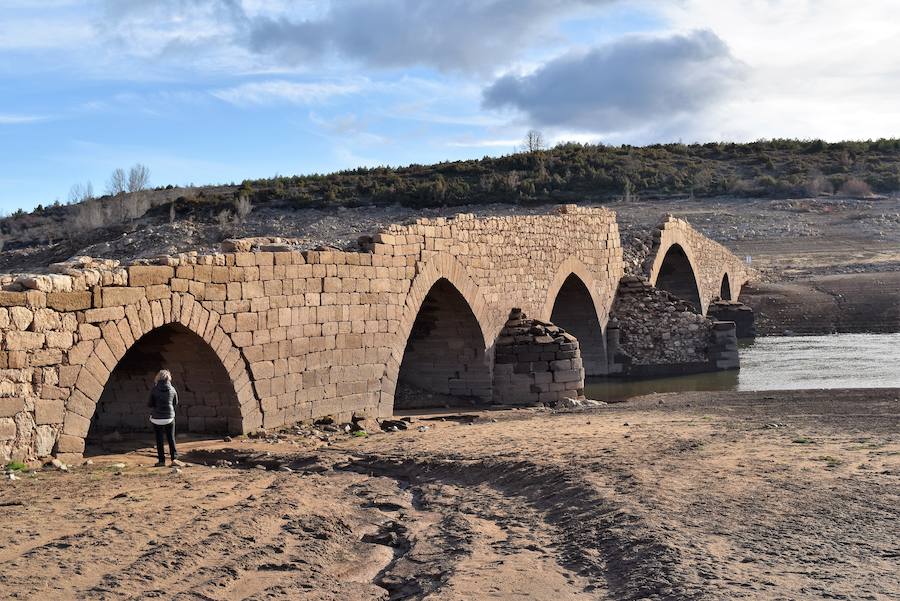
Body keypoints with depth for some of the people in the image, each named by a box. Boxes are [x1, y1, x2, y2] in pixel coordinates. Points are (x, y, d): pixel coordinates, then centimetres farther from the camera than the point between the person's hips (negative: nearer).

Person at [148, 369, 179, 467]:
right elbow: (175, 403, 7)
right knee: (171, 438, 14)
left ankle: (161, 460, 7)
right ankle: (174, 458, 10)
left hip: (157, 418, -2)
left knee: (159, 440, 7)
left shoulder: (154, 389, -10)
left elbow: (150, 404, -6)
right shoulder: (172, 389, -5)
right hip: (169, 417, 2)